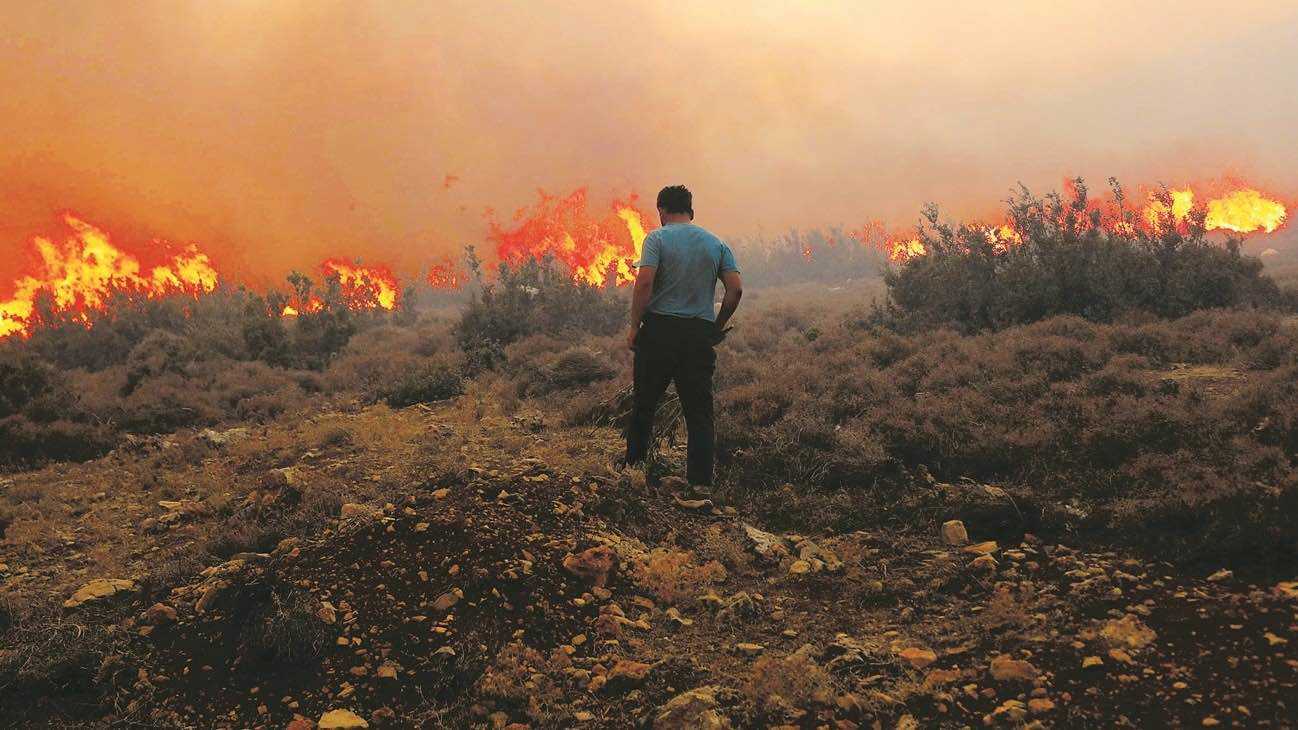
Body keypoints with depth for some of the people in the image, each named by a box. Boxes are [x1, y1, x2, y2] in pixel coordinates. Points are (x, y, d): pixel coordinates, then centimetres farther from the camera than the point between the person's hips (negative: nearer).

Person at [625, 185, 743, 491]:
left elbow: (644, 283, -16)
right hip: (701, 333, 3)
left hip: (660, 329, -2)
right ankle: (701, 479, 1)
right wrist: (718, 326, 11)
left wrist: (635, 325, -8)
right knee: (699, 409, 5)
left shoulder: (657, 238, -2)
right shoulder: (716, 243, 9)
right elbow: (735, 289, 1)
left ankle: (633, 464, 21)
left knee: (645, 402, 11)